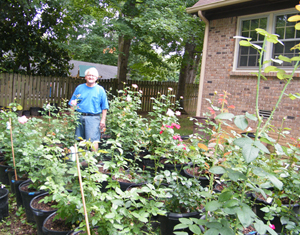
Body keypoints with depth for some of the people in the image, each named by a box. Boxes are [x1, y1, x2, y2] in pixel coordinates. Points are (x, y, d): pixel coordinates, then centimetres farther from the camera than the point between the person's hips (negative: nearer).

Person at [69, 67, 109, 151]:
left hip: (93, 118, -3)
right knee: (77, 140, 9)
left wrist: (103, 120, -4)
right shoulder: (79, 88, 12)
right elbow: (72, 103, 15)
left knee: (93, 141, -7)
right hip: (79, 117, 3)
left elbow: (104, 107, 3)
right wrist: (73, 105, -6)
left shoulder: (100, 90, 5)